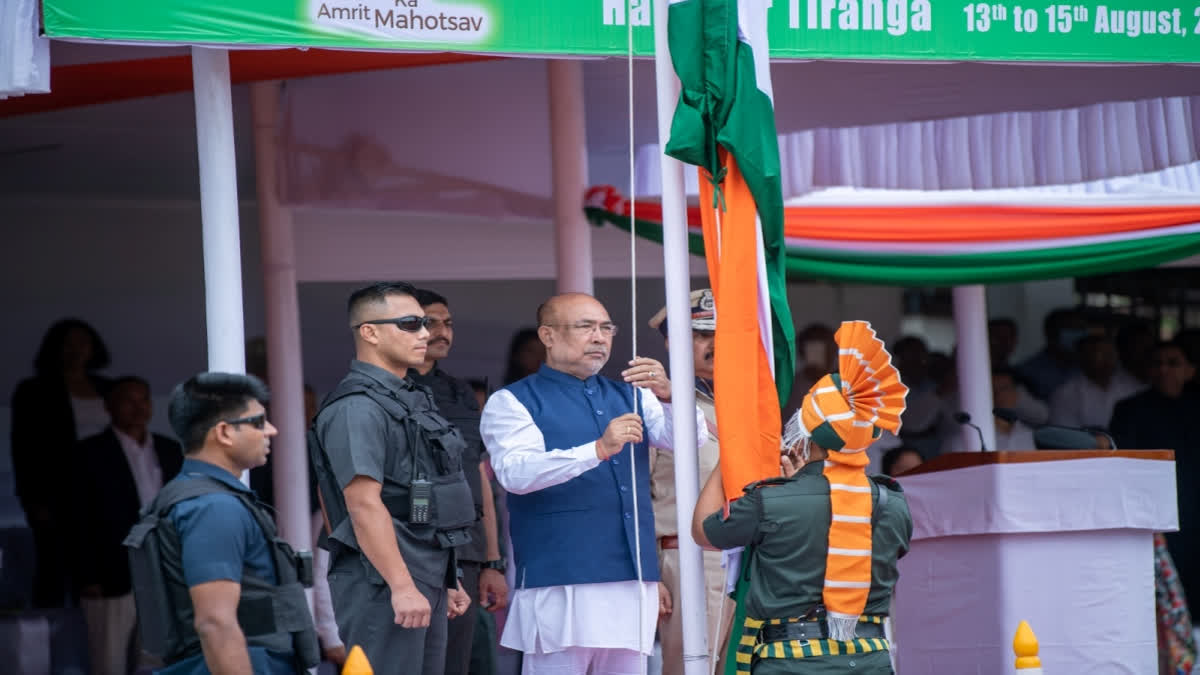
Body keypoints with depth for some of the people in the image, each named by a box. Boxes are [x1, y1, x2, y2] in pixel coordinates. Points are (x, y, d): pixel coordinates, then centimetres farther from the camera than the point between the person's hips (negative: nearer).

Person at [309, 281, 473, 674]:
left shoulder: (413, 401, 18)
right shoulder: (357, 408, -13)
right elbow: (364, 504, -21)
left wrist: (447, 580, 22)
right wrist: (402, 586, -24)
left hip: (426, 581, 10)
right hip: (383, 584, -10)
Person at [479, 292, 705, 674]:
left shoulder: (630, 397, 19)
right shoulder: (512, 403, 3)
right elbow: (515, 473, -15)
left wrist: (667, 395, -16)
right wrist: (599, 450, -27)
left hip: (633, 580, 5)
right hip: (561, 584, -5)